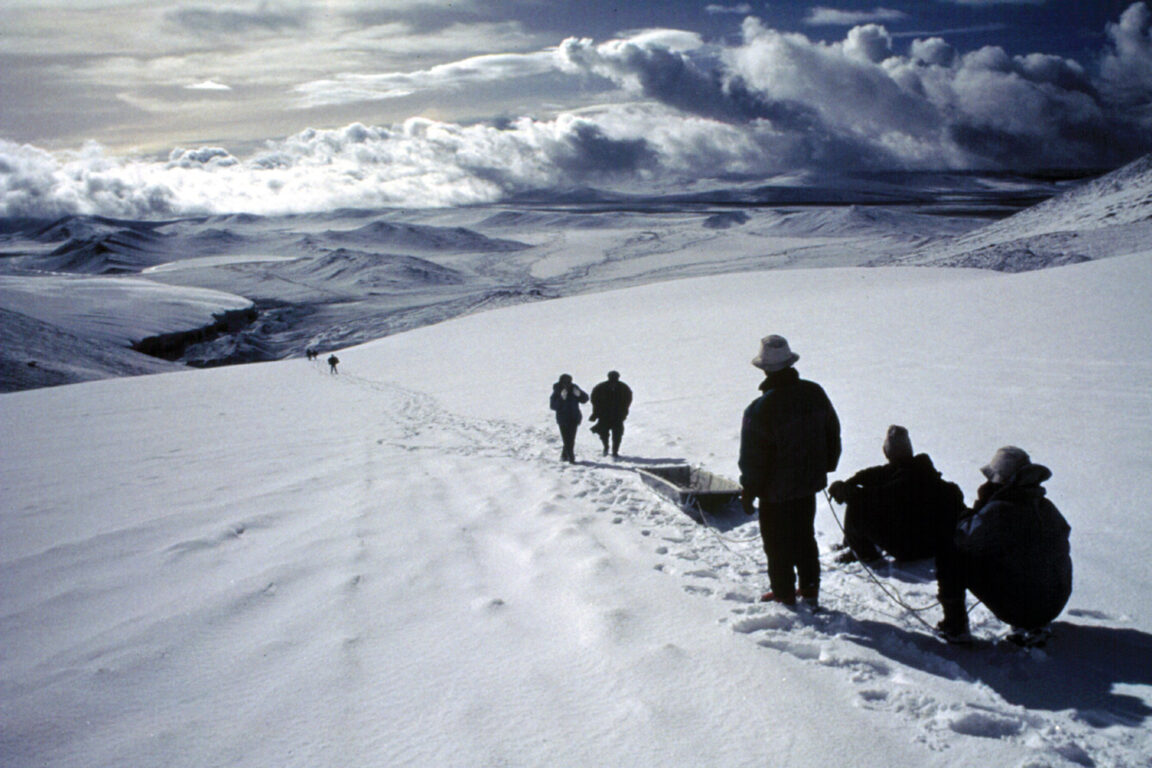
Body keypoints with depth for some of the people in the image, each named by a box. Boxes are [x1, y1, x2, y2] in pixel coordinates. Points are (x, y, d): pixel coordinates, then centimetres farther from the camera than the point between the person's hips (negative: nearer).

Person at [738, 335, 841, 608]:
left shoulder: (760, 408, -24)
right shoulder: (814, 393, -6)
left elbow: (752, 456, -17)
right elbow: (833, 432, 9)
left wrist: (748, 490, -4)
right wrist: (827, 465, 24)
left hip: (776, 489, -6)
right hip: (809, 482, 6)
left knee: (778, 544, 10)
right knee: (805, 536, 22)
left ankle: (784, 595, 21)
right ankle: (809, 590, 31)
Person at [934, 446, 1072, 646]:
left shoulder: (996, 512, -18)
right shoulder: (1048, 508, 2)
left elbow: (962, 538, -8)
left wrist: (980, 504, 2)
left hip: (1014, 606, -6)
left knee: (950, 551, 0)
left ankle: (955, 626, 7)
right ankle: (1036, 626, 26)